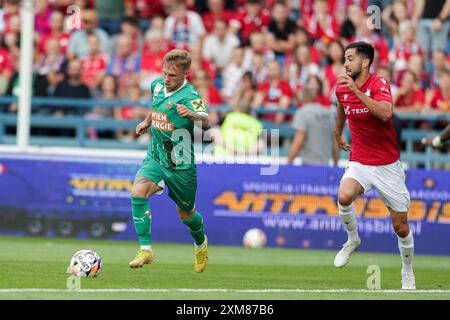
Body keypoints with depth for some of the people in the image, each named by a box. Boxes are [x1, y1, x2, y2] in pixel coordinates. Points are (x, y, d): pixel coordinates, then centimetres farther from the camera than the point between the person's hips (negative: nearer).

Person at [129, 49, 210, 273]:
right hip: (155, 158, 4)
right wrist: (146, 122, 15)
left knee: (186, 213, 14)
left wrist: (192, 115, -63)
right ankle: (145, 250, -21)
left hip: (181, 165, -4)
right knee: (138, 192, -24)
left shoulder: (189, 96, -22)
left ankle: (201, 244, 47)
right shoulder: (157, 85, -1)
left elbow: (206, 122, -43)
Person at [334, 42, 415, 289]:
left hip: (387, 165, -3)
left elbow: (385, 114, -35)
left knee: (401, 227, 3)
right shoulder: (342, 89, 1)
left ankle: (408, 273, 26)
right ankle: (352, 240, -2)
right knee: (344, 196, -29)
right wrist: (338, 133, 39)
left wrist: (356, 90, -37)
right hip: (359, 162, 3)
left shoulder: (379, 85, -15)